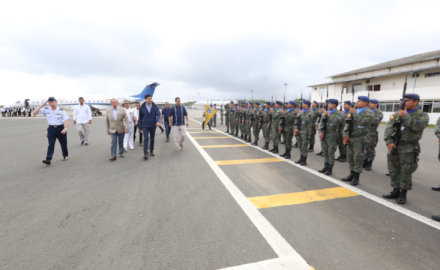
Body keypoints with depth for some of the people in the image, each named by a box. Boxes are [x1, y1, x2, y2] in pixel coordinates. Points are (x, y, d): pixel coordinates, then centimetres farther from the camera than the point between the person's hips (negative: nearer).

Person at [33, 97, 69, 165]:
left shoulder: (61, 111, -5)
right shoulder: (46, 110, 4)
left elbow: (66, 120, -12)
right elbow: (35, 112, 2)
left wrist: (65, 128, -27)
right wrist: (42, 105, -2)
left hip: (60, 128, -2)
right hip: (51, 129, 2)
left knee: (63, 143, 11)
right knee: (51, 145, -5)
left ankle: (65, 155, 30)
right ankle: (48, 159, -9)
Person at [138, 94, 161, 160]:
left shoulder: (155, 107, 0)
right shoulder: (142, 107, -1)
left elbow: (158, 115, -11)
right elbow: (140, 118, 4)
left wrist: (158, 121, -32)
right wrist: (140, 127, 4)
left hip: (153, 126, 2)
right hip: (145, 126, -2)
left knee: (152, 139, 12)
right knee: (146, 139, -12)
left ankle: (151, 151, 28)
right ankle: (145, 153, -9)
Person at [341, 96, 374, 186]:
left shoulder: (369, 113, -4)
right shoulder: (354, 111, 16)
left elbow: (362, 122, -22)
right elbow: (347, 123, 13)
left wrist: (354, 113, -16)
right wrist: (346, 135, 3)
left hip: (360, 140, -6)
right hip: (350, 138, 7)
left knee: (358, 158, -3)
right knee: (350, 157, 11)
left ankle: (356, 178, 6)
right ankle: (352, 174, 23)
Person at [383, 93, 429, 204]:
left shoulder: (422, 115, 1)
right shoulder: (396, 114, 10)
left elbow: (418, 126, -19)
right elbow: (389, 128, -1)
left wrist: (406, 116, -13)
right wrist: (389, 141, -13)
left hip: (409, 148, -4)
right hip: (394, 146, 4)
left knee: (405, 173, 1)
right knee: (394, 171, 11)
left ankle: (403, 194, 16)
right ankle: (396, 191, 23)